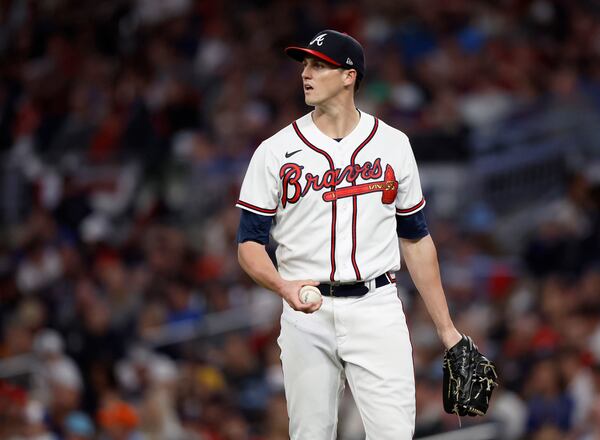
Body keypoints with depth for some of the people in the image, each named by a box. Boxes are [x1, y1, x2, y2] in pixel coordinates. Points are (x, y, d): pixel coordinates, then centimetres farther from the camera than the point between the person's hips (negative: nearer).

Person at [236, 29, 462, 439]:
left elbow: (416, 239, 13)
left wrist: (446, 327, 10)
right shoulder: (275, 152, 3)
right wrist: (284, 287, -20)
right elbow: (249, 244, 1)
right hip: (306, 313, 0)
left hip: (377, 308, 0)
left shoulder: (393, 145, 7)